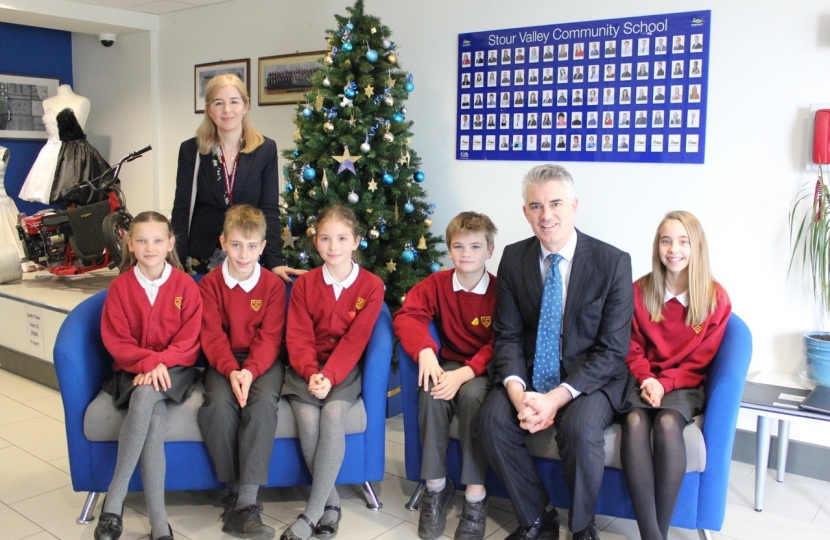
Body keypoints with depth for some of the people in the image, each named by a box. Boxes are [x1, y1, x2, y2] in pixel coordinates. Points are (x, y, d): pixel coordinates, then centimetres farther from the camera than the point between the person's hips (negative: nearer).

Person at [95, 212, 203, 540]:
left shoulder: (185, 285, -1)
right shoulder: (120, 287, 2)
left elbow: (189, 339, -3)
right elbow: (115, 340, -1)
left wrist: (160, 362, -19)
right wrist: (147, 361, -18)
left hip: (174, 370, -1)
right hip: (132, 370, 1)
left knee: (146, 395, -35)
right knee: (154, 419, -30)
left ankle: (114, 502, -27)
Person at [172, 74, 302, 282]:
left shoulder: (266, 149, -1)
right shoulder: (191, 150, 0)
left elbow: (270, 209, -5)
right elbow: (181, 208, -1)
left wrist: (274, 260, -16)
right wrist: (177, 260, -10)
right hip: (202, 257, 0)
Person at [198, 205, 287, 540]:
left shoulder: (273, 285, 0)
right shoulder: (210, 284, 2)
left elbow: (270, 338, -7)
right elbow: (213, 336, -6)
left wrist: (250, 371, -25)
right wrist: (231, 371, -24)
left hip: (262, 361, -1)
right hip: (224, 361, 1)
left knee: (263, 403, -32)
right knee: (219, 405, -31)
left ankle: (246, 503, -31)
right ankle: (232, 491, -13)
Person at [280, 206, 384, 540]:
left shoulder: (371, 286, -3)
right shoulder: (304, 284, 4)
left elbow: (355, 340, -10)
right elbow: (298, 337, -3)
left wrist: (330, 376, -23)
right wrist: (311, 373, -21)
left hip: (344, 368, -1)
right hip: (306, 368, 2)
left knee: (333, 414, -30)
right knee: (308, 419, -27)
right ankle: (331, 502, -9)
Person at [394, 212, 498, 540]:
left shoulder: (499, 291, -10)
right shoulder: (437, 284, -2)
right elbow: (407, 315, -13)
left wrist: (464, 374, -30)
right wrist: (425, 352, -32)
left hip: (485, 368, -2)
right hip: (449, 364, 3)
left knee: (471, 394, -35)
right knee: (432, 394, -30)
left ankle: (475, 496, -25)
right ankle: (436, 486, -14)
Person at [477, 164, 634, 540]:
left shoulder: (613, 262, -11)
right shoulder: (513, 258, -1)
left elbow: (612, 349, -13)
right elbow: (507, 335, 0)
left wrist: (557, 397, -23)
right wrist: (516, 391, -20)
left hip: (591, 379, -3)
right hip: (530, 376, 3)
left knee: (580, 427, -32)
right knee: (492, 419, -23)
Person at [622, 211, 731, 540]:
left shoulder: (716, 298, -3)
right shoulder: (640, 291, 2)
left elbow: (700, 359, -2)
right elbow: (632, 347, 6)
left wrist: (665, 383, -16)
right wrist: (645, 379, -13)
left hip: (685, 384, -1)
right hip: (644, 381, 1)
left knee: (667, 423, -35)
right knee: (634, 421, -32)